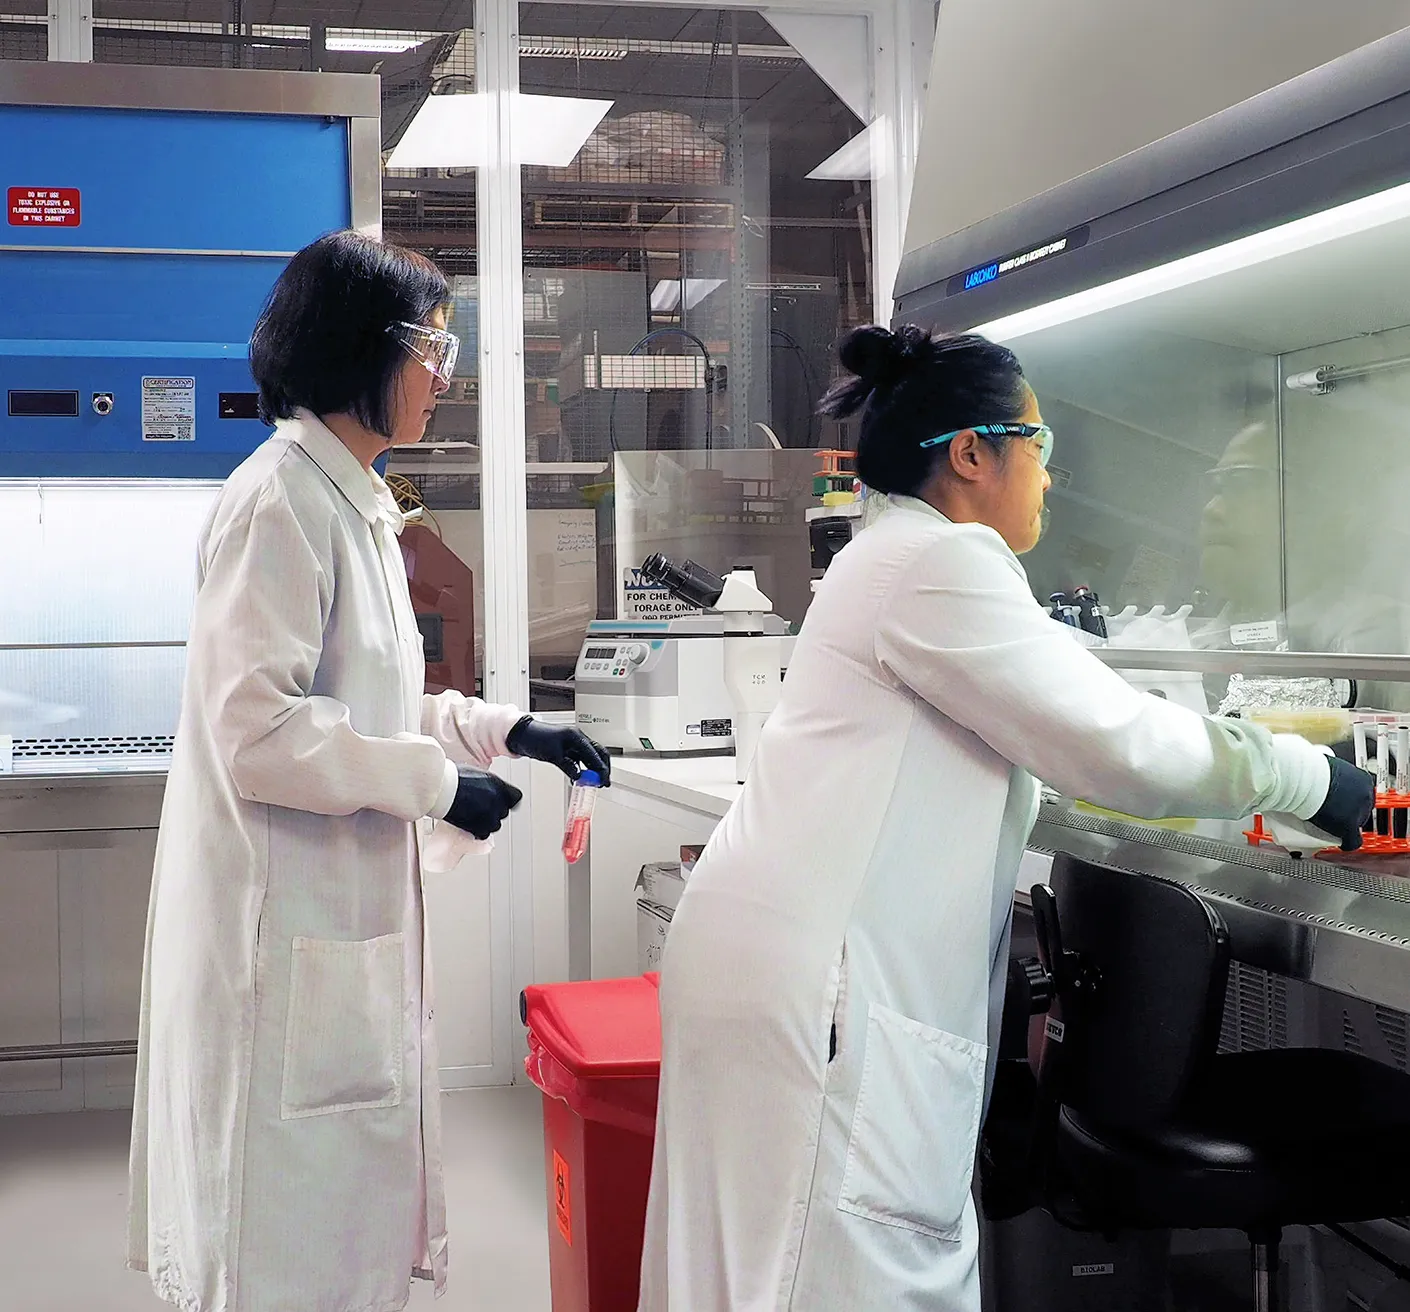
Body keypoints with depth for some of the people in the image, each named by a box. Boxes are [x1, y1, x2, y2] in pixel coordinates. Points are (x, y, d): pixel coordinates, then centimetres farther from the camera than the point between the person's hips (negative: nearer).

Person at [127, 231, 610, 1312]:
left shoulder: (355, 504, 13)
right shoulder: (280, 503, -17)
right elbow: (257, 733, -22)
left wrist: (506, 730, 10)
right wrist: (440, 784, -16)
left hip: (352, 905, 10)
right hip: (287, 924, -9)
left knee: (351, 1198, 18)